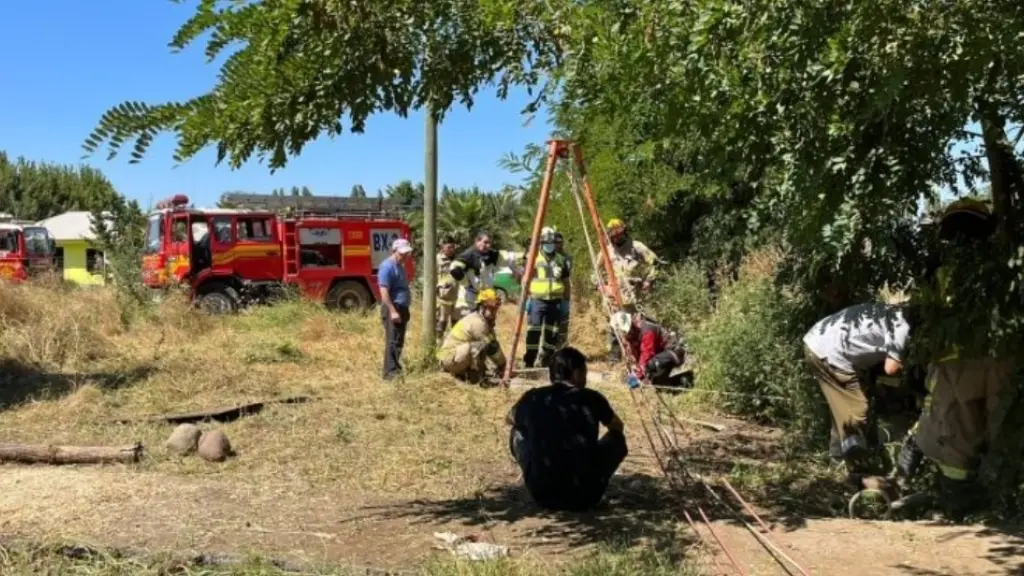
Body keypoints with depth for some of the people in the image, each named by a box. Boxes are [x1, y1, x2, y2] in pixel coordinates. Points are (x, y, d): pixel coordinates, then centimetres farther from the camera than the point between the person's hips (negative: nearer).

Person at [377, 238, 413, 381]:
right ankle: (391, 372, -10)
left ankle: (396, 369, 20)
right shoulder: (387, 266, -14)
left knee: (399, 342, 13)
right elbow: (384, 291, -20)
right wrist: (392, 311, -24)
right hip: (392, 309, -10)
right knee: (392, 342, -10)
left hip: (401, 308, 10)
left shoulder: (400, 266, 16)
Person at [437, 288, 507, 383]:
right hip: (451, 357, -11)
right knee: (480, 346, -31)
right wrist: (502, 365, -8)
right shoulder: (478, 323, -19)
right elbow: (492, 347, -17)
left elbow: (493, 344, 15)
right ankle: (474, 376, -21)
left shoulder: (486, 322, 12)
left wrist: (500, 365, 10)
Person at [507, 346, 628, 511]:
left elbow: (509, 419, 29)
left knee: (518, 432, 24)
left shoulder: (532, 397, 4)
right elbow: (618, 427, 22)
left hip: (541, 494, 2)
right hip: (584, 496, -1)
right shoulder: (591, 398, 1)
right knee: (617, 438, 20)